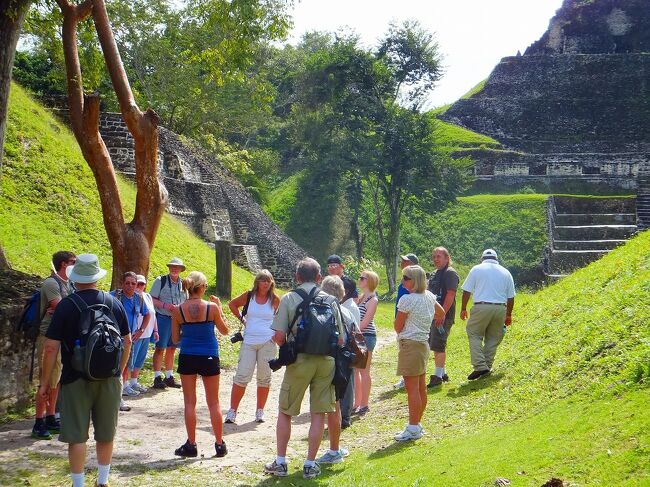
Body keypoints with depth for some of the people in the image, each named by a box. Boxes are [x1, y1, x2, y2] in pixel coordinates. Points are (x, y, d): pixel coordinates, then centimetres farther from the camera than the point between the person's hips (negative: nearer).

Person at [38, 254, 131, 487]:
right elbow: (127, 341, 8)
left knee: (76, 435, 4)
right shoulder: (114, 302, 2)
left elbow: (51, 347, -11)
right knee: (106, 434, 15)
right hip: (109, 379, 4)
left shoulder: (66, 305, -10)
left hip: (76, 379, -4)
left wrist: (44, 381, -2)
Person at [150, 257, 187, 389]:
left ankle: (169, 377, 19)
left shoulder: (183, 284, 10)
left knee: (171, 349, 11)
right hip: (163, 318, -4)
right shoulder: (160, 281, -3)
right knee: (160, 348, -3)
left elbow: (187, 302, 17)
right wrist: (165, 305, -19)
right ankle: (157, 377, 2)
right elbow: (152, 299, -6)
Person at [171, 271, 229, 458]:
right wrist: (219, 308, 11)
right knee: (213, 403, 11)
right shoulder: (211, 307, -10)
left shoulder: (178, 310, -6)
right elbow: (225, 331, 5)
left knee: (190, 402, 9)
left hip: (187, 357, 0)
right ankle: (220, 444, 16)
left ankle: (191, 444, 10)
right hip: (209, 358, 0)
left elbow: (175, 339, 2)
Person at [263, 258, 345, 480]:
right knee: (318, 414, 8)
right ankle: (310, 464, 13)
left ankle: (280, 462, 17)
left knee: (285, 412, 12)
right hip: (326, 361, 2)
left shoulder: (289, 299, -5)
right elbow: (340, 337, 3)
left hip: (299, 361, -2)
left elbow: (278, 336, -10)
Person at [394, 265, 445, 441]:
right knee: (421, 388, 13)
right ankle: (417, 425, 22)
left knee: (412, 388, -6)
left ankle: (413, 428, -3)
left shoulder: (407, 299, -16)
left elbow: (398, 326, -10)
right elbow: (441, 313, 26)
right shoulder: (429, 296, 9)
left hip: (410, 345, -9)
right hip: (424, 343, 9)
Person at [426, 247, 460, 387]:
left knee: (438, 345, -10)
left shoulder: (450, 273, -10)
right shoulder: (436, 274, 20)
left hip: (443, 316, -10)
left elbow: (450, 294, -19)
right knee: (435, 345, 14)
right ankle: (442, 373, 24)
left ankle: (437, 376, -6)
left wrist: (443, 313, -25)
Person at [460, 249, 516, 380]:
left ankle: (480, 366, -11)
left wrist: (463, 309, 11)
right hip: (500, 308, 3)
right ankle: (487, 367, 11)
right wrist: (509, 315, 23)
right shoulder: (505, 272, 15)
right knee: (493, 338, 12)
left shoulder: (477, 269, 6)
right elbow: (511, 297, 14)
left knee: (474, 335, 3)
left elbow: (466, 291, 2)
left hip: (481, 307, -3)